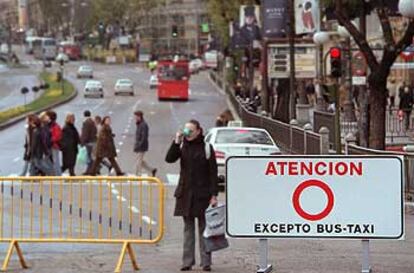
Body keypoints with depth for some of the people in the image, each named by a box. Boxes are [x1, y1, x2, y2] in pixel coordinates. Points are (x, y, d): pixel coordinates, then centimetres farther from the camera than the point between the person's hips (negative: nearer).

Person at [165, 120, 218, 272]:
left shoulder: (206, 148, -3)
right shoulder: (182, 147, 7)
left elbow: (213, 173, -4)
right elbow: (169, 159, -8)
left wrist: (214, 195, -9)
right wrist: (176, 142, -16)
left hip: (202, 194, -3)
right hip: (185, 193, 3)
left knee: (203, 228, 1)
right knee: (188, 228, 7)